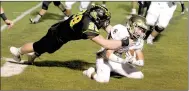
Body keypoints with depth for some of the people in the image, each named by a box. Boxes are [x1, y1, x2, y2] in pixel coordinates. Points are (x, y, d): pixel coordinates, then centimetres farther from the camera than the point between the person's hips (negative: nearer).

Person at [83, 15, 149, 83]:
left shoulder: (139, 41, -6)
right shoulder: (120, 32, -28)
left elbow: (141, 62, -4)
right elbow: (108, 54, -30)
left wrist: (132, 61, -26)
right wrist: (123, 61, -43)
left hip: (117, 61, 7)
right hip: (104, 59, -7)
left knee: (139, 75, 0)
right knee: (103, 79, -33)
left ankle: (114, 71, 17)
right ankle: (91, 72, 2)